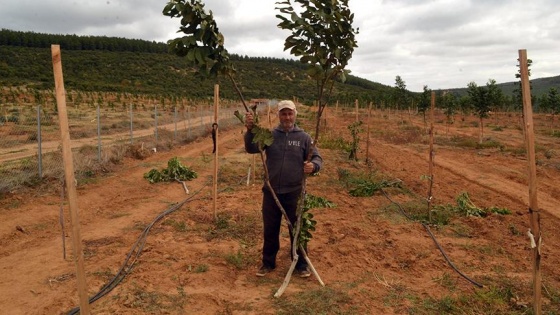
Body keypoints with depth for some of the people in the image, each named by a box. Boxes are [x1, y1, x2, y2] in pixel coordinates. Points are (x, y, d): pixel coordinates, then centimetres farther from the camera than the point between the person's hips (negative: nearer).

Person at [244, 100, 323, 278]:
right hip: (271, 192, 1)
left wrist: (313, 166, -22)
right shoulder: (269, 135, 0)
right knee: (270, 230, 13)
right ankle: (268, 263, 31)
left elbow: (317, 157, 2)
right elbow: (251, 148, -12)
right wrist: (250, 129, -30)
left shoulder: (304, 137, 0)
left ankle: (301, 264, 28)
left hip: (294, 192, -1)